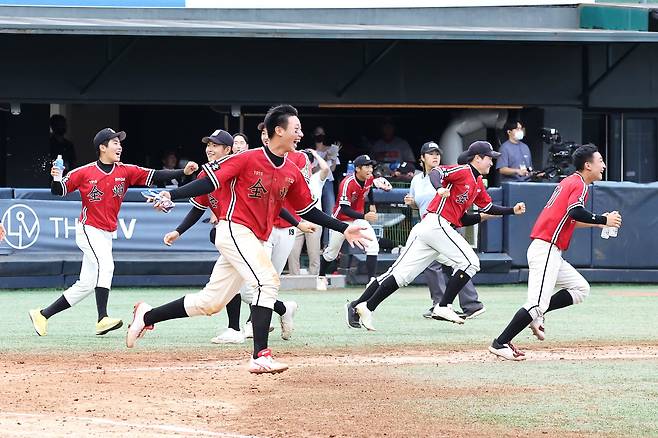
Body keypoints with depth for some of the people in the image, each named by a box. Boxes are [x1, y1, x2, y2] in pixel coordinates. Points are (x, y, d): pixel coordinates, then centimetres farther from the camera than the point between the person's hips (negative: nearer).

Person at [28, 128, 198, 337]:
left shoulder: (126, 171, 3)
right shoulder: (84, 173, -7)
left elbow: (155, 175, -5)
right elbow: (59, 190, 1)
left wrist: (183, 172, -17)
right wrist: (56, 179, -22)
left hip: (106, 234, 6)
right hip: (88, 230, -6)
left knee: (86, 285, 8)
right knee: (105, 265, -28)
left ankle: (42, 315, 18)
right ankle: (103, 319, -34)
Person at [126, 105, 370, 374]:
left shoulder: (292, 173, 10)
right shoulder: (248, 159, -10)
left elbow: (308, 211, 18)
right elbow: (210, 181, -11)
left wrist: (343, 229, 13)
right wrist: (172, 195, -22)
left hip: (256, 241, 8)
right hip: (234, 230, -8)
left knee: (210, 302, 9)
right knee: (267, 281, -24)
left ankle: (147, 316, 24)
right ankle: (260, 357, -27)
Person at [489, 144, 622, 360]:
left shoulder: (568, 182, 21)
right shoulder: (580, 185, -7)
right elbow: (575, 212, -25)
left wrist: (598, 221, 20)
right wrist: (603, 220, -14)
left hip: (552, 253, 10)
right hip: (546, 250, -10)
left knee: (580, 288, 13)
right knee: (538, 304, -14)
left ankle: (536, 316, 6)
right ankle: (500, 344, -14)